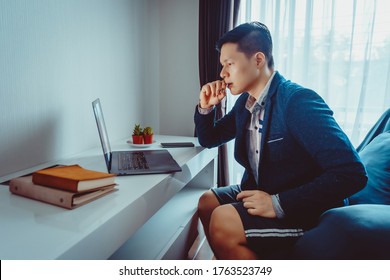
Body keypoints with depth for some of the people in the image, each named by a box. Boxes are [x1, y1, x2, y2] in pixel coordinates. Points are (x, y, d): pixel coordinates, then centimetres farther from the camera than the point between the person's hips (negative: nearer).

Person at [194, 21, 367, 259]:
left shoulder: (298, 100, -21)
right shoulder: (245, 102, 4)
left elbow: (352, 173, -28)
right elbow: (209, 139, 17)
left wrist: (278, 203, -30)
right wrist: (206, 107, -2)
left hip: (305, 211, -8)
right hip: (261, 192, 8)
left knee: (224, 221, -24)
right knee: (207, 202, 5)